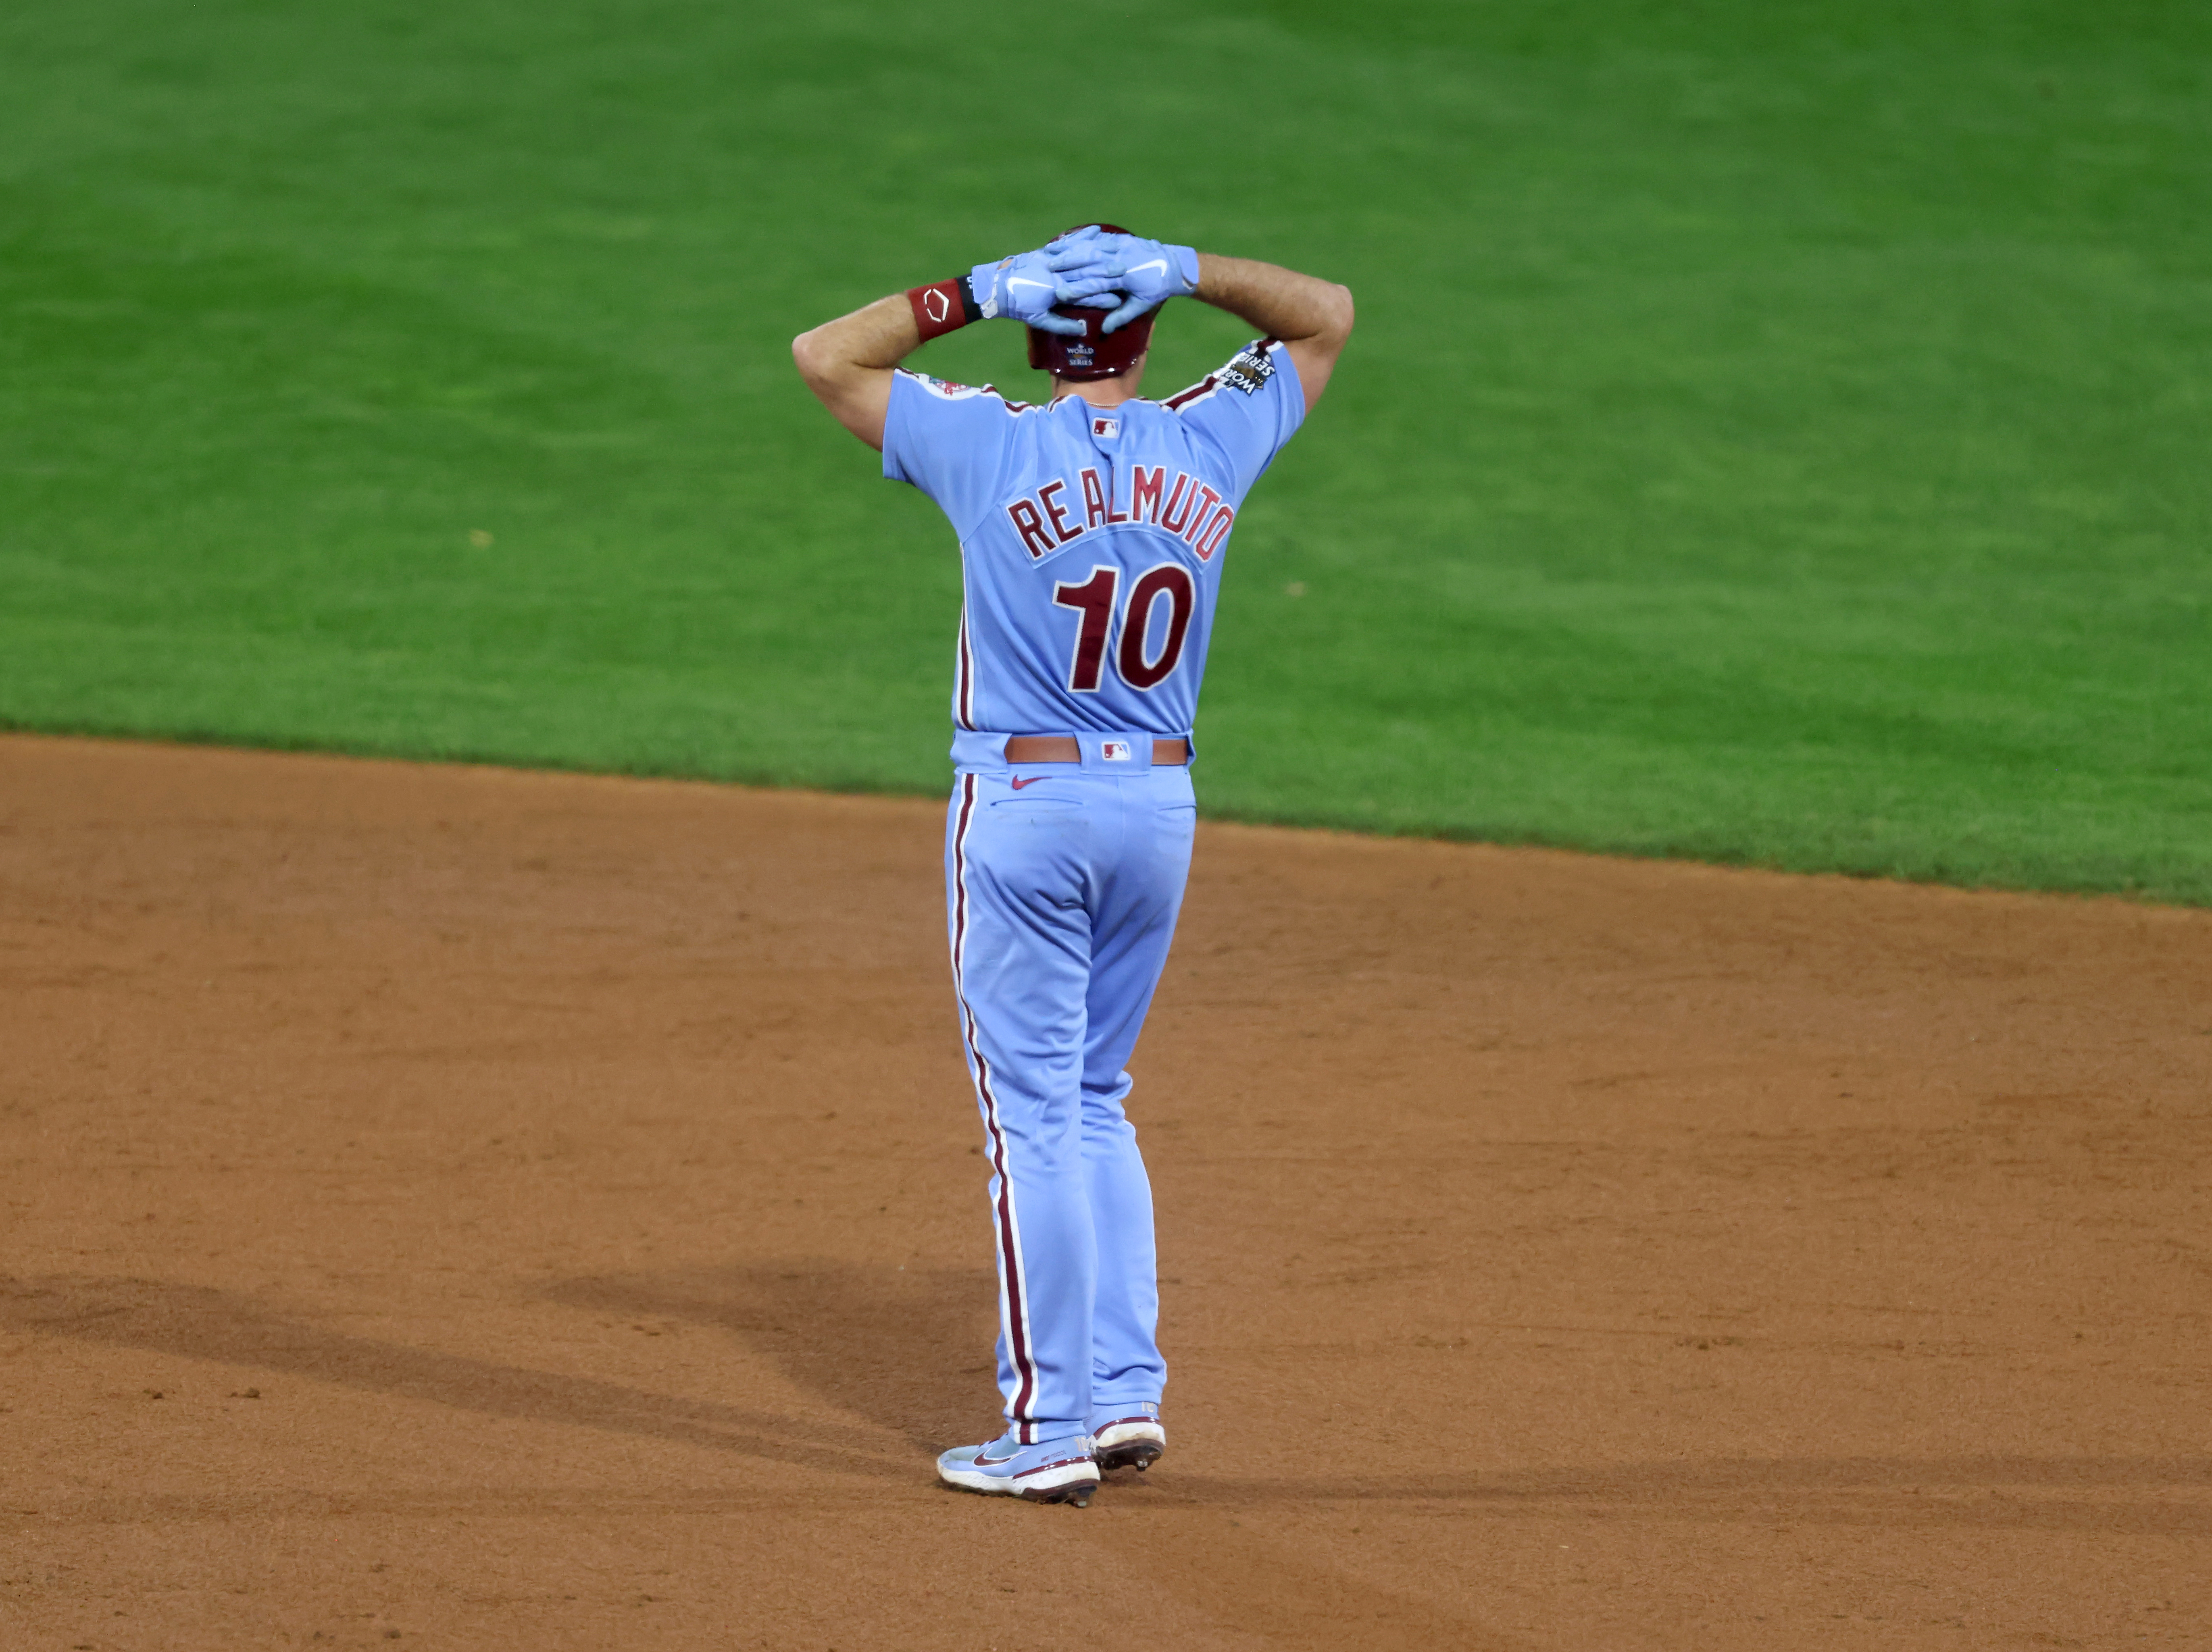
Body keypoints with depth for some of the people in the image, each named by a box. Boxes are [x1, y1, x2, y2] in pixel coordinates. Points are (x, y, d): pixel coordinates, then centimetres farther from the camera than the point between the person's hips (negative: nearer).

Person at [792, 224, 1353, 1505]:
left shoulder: (989, 446, -10)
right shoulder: (1212, 444, -1)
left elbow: (825, 356, -1)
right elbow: (1329, 317, 14)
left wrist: (976, 294, -7)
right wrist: (1192, 272, -1)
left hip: (1023, 800, -4)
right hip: (1161, 802, 4)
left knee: (1033, 1112, 0)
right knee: (1095, 1101, 18)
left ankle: (1051, 1429, 0)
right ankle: (1128, 1390, 14)